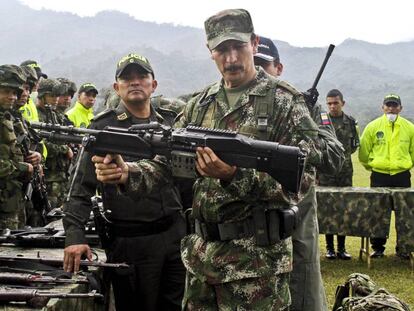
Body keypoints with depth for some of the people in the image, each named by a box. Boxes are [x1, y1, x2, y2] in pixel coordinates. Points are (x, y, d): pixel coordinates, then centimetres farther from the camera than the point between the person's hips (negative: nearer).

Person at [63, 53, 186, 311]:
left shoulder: (171, 123, 11)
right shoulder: (103, 128, -2)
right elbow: (82, 187, -6)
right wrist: (75, 236, -16)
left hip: (176, 234, 4)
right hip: (130, 241, -4)